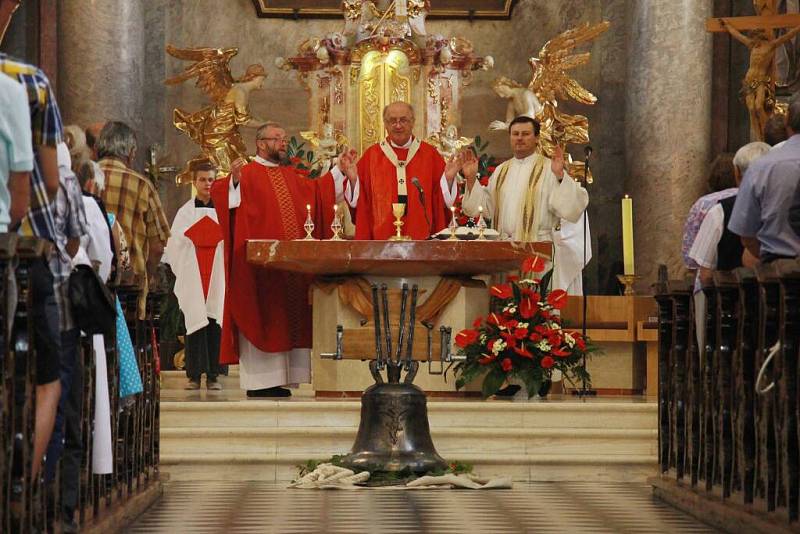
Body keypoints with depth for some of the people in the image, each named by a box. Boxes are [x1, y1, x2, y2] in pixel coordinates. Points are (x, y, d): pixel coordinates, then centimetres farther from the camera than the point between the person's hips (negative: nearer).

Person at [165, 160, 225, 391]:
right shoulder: (185, 212, 8)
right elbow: (173, 245, 8)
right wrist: (183, 272, 1)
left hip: (218, 276, 0)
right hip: (193, 277, 0)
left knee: (215, 323, -3)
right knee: (195, 322, -3)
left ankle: (213, 375, 1)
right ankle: (194, 375, 0)